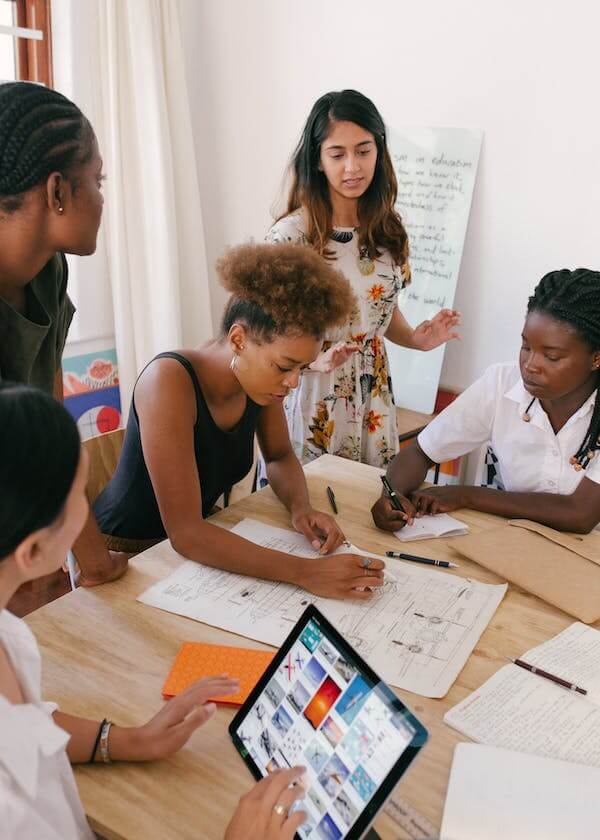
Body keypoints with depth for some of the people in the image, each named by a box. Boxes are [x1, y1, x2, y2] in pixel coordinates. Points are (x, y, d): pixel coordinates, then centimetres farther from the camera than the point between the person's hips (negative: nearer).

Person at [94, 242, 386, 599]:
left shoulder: (260, 374, -9)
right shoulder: (170, 381, -29)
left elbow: (280, 456, 8)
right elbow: (185, 532, -32)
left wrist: (302, 507, -13)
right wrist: (306, 572, -37)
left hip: (197, 540, 6)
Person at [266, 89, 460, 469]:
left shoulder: (388, 228, 1)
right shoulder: (291, 235, -16)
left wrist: (416, 339, -5)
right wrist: (318, 359, -28)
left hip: (373, 396, 5)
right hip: (312, 398, -4)